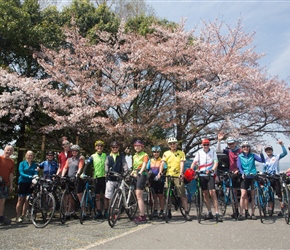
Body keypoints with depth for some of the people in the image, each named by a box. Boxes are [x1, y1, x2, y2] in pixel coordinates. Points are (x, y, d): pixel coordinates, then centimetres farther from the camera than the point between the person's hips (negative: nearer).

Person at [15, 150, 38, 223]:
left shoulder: (34, 164, 10)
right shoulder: (22, 163, 2)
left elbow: (36, 173, 0)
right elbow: (21, 173, -9)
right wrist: (29, 176, -24)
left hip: (30, 183, 3)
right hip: (22, 182, -2)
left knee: (27, 200, 4)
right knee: (20, 200, -2)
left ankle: (23, 216, 15)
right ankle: (18, 216, 5)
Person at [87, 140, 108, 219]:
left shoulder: (105, 156, 7)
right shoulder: (93, 156, 7)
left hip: (104, 177, -1)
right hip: (96, 177, 1)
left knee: (105, 196, 2)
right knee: (97, 196, 6)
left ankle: (106, 212, 9)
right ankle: (99, 212, 13)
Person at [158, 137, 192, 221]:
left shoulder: (181, 153, 5)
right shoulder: (166, 153, 8)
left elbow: (182, 163, -6)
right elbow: (163, 163, -3)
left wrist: (181, 173, -22)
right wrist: (160, 172, -20)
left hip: (178, 176, -2)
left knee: (182, 195, -6)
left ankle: (187, 213, -2)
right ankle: (169, 212, 20)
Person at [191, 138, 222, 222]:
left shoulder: (213, 152, 4)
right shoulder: (199, 152, 8)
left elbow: (216, 162, -5)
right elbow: (194, 162, 3)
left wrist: (212, 170, -24)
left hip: (210, 174, -2)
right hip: (201, 175, 3)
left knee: (212, 193, -12)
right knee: (205, 194, 7)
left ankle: (217, 214, -9)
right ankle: (209, 213, 17)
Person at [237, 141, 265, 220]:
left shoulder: (253, 155, 5)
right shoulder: (240, 156, 4)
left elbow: (262, 160, -6)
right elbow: (239, 166, -7)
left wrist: (261, 153, -22)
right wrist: (242, 173, -24)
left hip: (253, 177, 1)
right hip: (244, 178, -1)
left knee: (253, 196, 5)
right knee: (243, 195, -10)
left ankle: (253, 214, 15)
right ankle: (241, 213, -5)